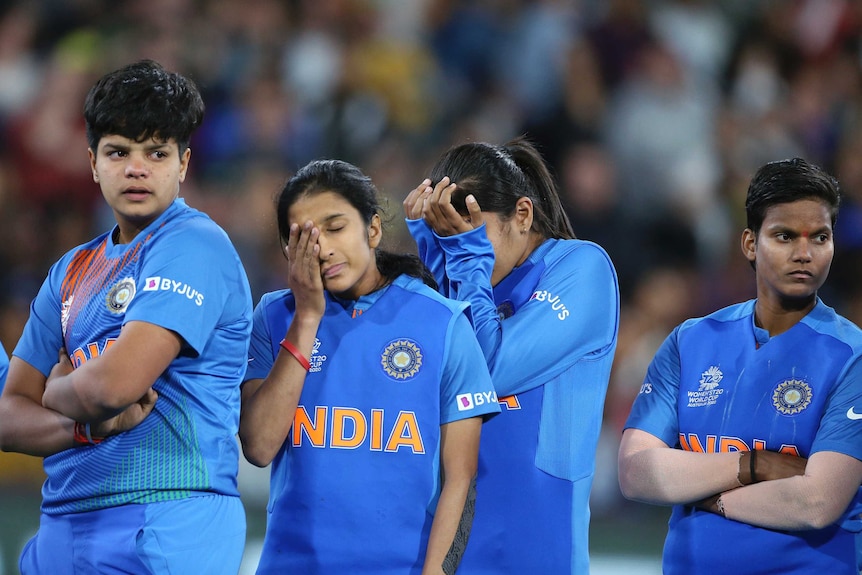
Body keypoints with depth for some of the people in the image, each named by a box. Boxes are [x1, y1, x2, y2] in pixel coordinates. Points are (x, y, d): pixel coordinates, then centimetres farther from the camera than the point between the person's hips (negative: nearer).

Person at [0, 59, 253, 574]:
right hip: (62, 527, 7)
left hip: (165, 529, -7)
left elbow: (114, 383, -19)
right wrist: (88, 425, -7)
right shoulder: (73, 271, 16)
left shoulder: (195, 245, -8)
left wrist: (58, 391, 2)